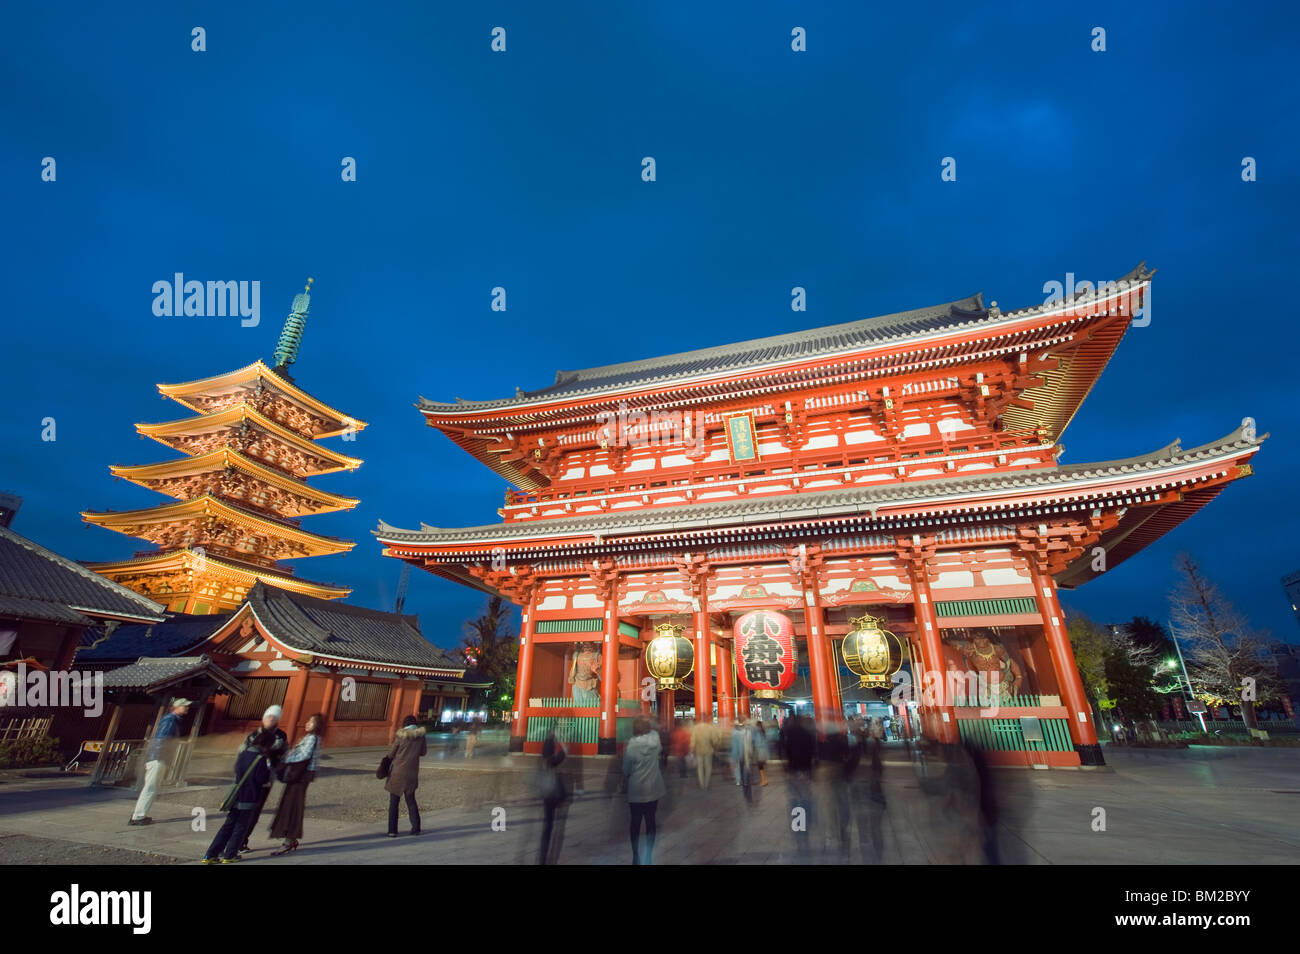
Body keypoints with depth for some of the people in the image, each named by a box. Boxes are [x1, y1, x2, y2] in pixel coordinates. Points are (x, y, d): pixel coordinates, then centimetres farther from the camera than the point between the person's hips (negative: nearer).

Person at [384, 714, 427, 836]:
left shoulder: (400, 736, -11)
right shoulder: (420, 736, -2)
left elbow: (390, 754, -5)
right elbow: (423, 752, 9)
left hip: (398, 772, -3)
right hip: (412, 773, 3)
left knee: (393, 802, 8)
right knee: (411, 800, 17)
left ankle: (392, 830, 7)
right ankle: (416, 828, 17)